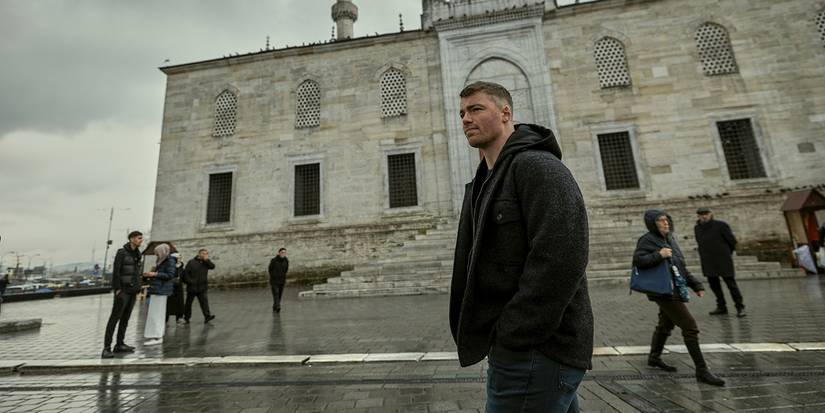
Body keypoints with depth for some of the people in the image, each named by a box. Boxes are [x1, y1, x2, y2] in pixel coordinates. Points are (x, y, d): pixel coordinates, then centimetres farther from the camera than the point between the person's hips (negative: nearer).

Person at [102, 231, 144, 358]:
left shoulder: (138, 255, 13)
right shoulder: (122, 252, -8)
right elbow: (116, 271, -12)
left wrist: (138, 288, 11)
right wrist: (117, 289, -16)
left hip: (133, 291, 7)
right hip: (123, 290, -7)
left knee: (125, 318, 11)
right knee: (114, 318, -7)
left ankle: (120, 344, 18)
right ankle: (107, 348, -3)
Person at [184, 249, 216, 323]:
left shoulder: (206, 262, 6)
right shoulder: (191, 262, -4)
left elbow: (212, 266, -10)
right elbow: (185, 272, -5)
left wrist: (207, 260, -18)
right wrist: (189, 281, -13)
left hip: (202, 287, 1)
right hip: (192, 287, -1)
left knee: (204, 301, -8)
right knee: (189, 303, 12)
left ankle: (207, 316, -14)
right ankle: (186, 317, 28)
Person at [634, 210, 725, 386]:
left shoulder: (669, 239, 12)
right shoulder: (647, 240, -13)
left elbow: (681, 267, 18)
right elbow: (637, 260, -26)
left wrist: (696, 285, 14)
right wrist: (659, 255, -31)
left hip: (674, 290, 9)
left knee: (665, 325, 21)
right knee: (690, 328, -8)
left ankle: (654, 357, 38)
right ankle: (702, 371, 2)